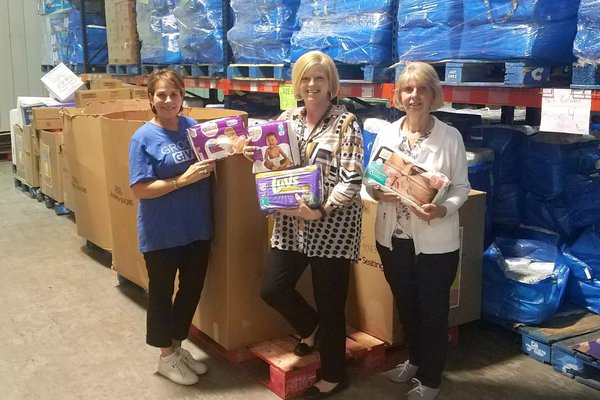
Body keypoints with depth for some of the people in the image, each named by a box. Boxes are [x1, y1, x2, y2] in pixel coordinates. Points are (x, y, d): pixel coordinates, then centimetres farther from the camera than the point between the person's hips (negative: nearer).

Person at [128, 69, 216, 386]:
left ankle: (178, 346, 38)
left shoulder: (193, 127, 2)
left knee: (192, 288, 17)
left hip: (196, 227, 5)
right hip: (161, 233, -5)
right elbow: (140, 189, -17)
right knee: (161, 293, 12)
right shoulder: (144, 137, -13)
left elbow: (209, 162, 15)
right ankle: (166, 356, 31)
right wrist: (183, 180, -25)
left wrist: (214, 161, -7)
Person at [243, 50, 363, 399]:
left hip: (332, 226, -5)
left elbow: (352, 180, -15)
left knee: (330, 302, 5)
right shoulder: (287, 118, 7)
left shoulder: (345, 123, -9)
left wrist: (321, 210, -27)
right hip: (290, 222, 6)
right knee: (273, 289, 5)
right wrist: (255, 156, -6)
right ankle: (311, 329, 38)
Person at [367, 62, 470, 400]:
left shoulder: (451, 137, -9)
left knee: (433, 310, 10)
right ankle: (415, 359, 46)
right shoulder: (386, 133, 0)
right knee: (406, 306, 21)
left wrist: (443, 210, -25)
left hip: (435, 241, -4)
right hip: (393, 236, 4)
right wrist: (377, 192, -17)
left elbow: (462, 187, -6)